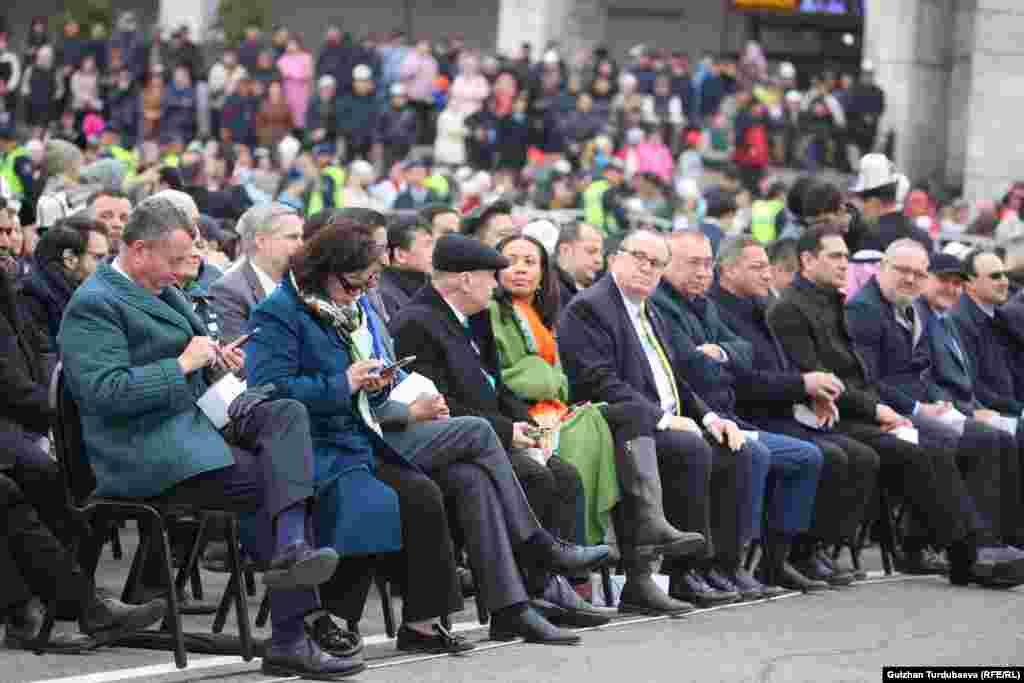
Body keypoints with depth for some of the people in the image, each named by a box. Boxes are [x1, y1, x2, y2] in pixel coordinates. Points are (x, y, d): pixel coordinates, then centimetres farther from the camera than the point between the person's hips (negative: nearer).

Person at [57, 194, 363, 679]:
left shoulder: (162, 291, 20)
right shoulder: (92, 306, -11)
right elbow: (105, 392, -23)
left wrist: (216, 360, 9)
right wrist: (184, 364, -17)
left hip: (199, 418, 9)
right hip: (147, 452, -9)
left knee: (286, 412, -16)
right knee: (273, 483, -21)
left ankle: (290, 548, -30)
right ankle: (288, 640, -21)